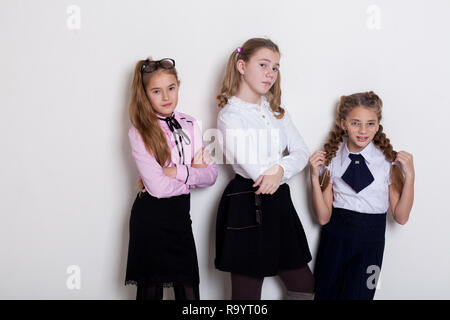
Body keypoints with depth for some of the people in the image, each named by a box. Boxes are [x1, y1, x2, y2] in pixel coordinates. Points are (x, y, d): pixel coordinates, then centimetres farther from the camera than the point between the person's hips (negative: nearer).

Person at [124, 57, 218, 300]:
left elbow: (211, 174, -1)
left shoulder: (189, 125, 5)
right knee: (150, 288, 6)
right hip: (150, 216, -4)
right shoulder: (139, 133, -10)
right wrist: (193, 173, -8)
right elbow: (158, 187, -18)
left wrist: (179, 172, -14)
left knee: (189, 288, 6)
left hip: (181, 214, 4)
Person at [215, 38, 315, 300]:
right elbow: (253, 167, -21)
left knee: (304, 284, 14)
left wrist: (280, 169, -18)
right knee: (247, 288, 3)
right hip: (247, 206, -7)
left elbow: (302, 152, 3)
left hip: (279, 201, 7)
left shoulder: (277, 111, 14)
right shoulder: (230, 115, -9)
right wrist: (288, 161, -7)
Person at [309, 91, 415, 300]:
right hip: (335, 238, 1)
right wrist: (315, 177, -12)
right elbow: (323, 217, -2)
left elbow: (401, 217, -3)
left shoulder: (389, 160, -4)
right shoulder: (331, 160, -1)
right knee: (325, 293, 9)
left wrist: (409, 176, -12)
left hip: (370, 242, -1)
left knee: (356, 294, -2)